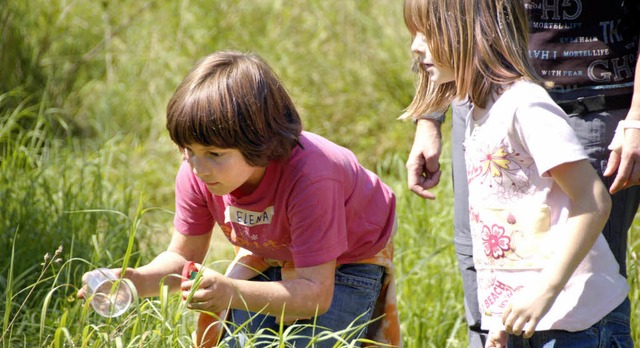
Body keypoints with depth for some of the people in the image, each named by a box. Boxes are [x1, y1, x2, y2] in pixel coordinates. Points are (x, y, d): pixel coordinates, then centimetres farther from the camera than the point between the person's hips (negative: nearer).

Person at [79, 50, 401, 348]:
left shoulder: (308, 179, -42)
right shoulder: (196, 174, -25)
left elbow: (316, 293, -41)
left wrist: (233, 294, -56)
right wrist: (137, 281, -35)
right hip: (269, 257, 5)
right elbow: (183, 257, -12)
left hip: (346, 261, -5)